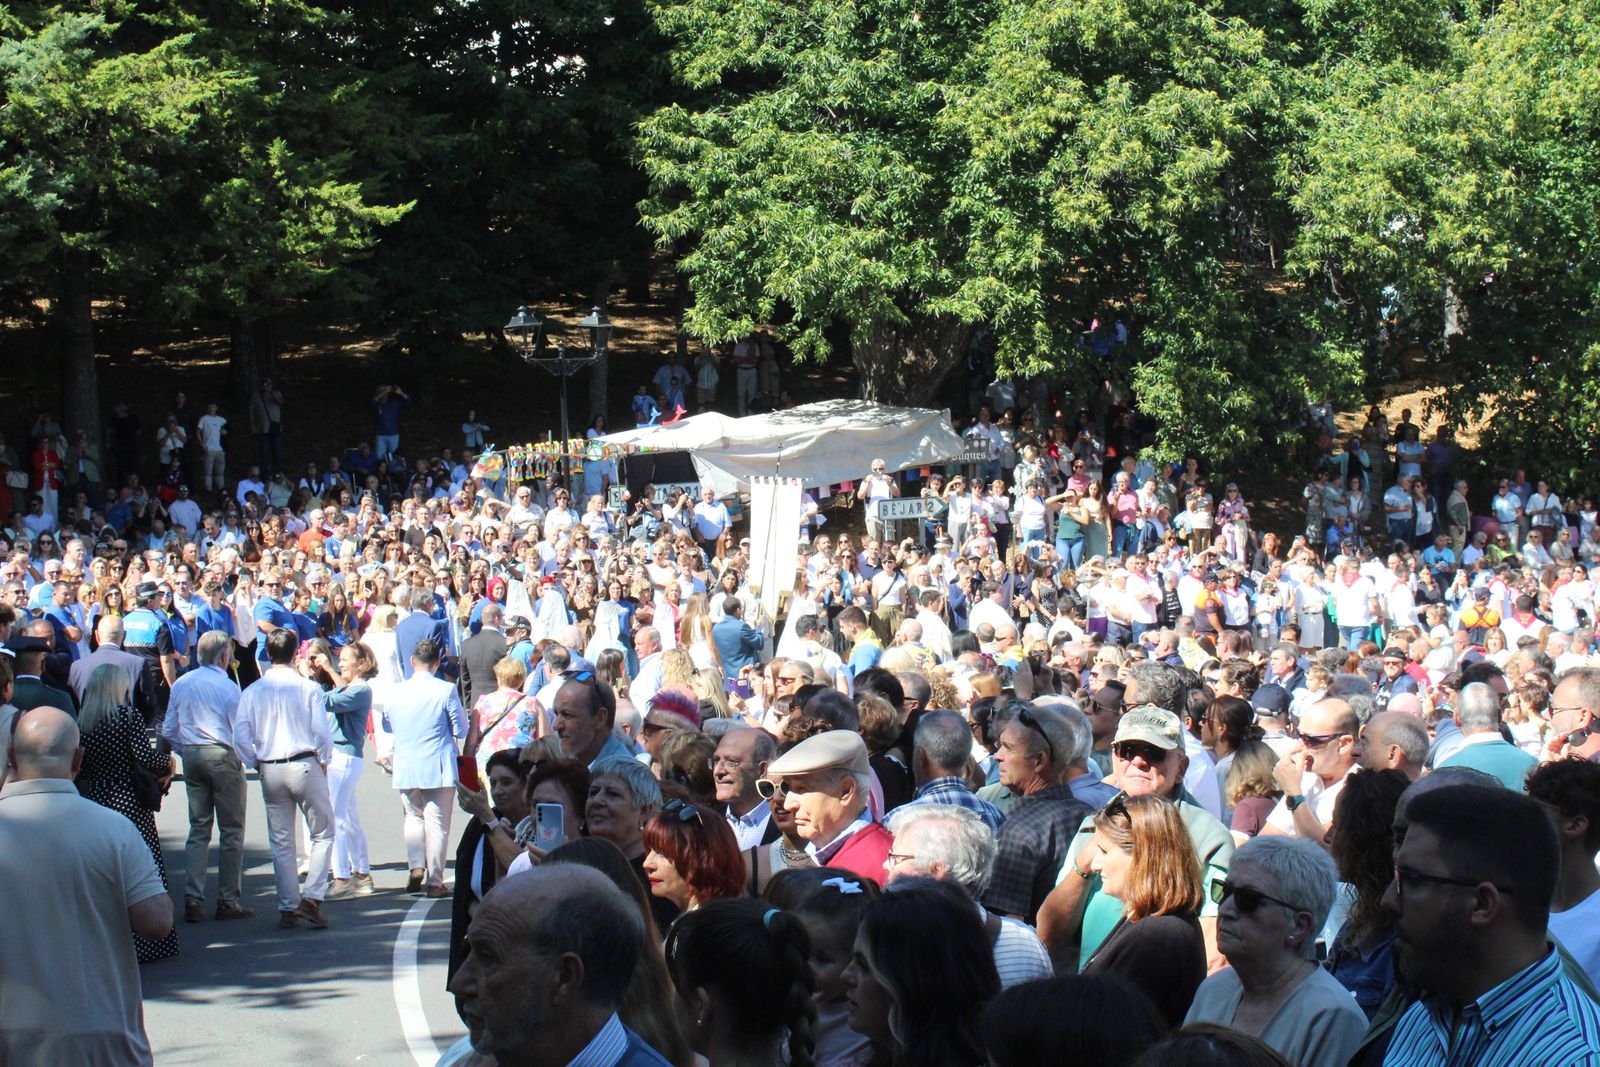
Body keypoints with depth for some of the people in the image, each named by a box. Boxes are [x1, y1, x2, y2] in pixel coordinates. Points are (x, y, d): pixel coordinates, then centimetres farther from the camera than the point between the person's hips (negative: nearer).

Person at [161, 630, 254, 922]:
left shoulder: (181, 684, 6)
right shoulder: (228, 687, -11)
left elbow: (168, 730, 10)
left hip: (191, 757, 6)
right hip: (222, 756, -6)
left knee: (198, 829, 10)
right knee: (231, 830, 3)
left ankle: (193, 899, 1)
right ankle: (227, 901, 4)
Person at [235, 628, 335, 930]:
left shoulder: (252, 692, 1)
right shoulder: (309, 688, -7)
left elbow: (241, 736, -3)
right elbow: (322, 732, -10)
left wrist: (257, 765, 10)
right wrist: (324, 762, 6)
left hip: (270, 771, 3)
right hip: (305, 766, -3)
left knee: (281, 842, 9)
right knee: (323, 833, 8)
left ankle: (287, 908, 10)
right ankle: (312, 897, -4)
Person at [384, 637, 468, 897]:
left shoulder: (395, 691, -1)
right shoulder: (446, 690, -12)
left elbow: (387, 726, 14)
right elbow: (461, 730, -6)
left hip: (405, 768, 3)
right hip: (438, 767, -3)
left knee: (413, 816, 21)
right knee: (437, 822, 4)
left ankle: (415, 868, 6)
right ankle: (435, 881, 5)